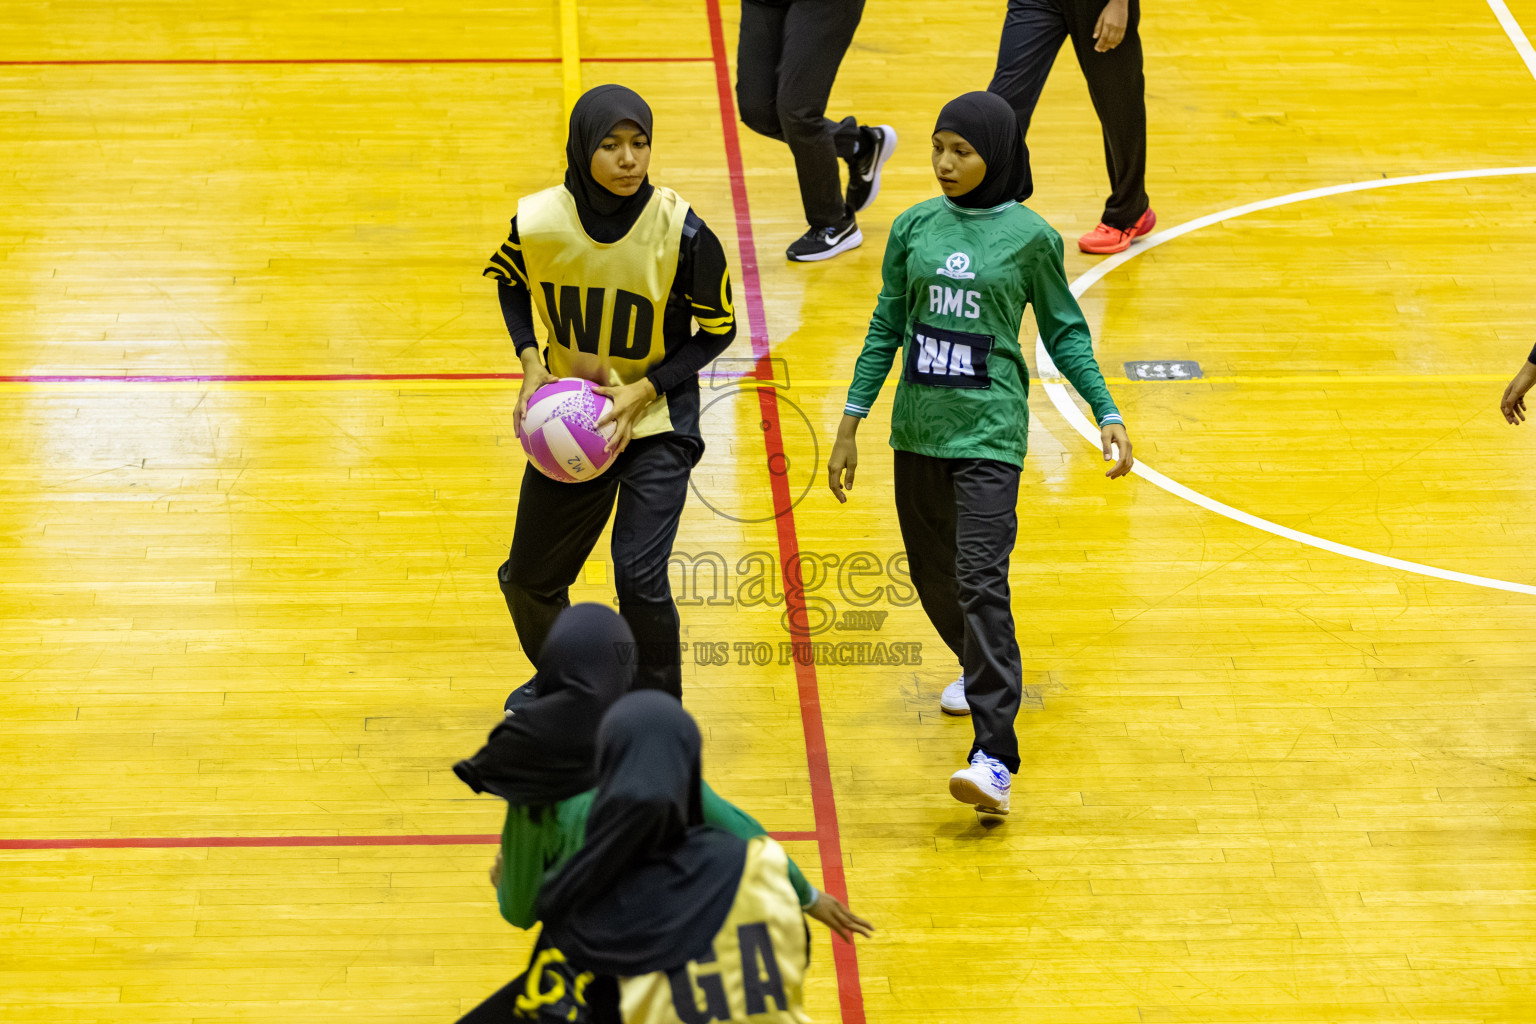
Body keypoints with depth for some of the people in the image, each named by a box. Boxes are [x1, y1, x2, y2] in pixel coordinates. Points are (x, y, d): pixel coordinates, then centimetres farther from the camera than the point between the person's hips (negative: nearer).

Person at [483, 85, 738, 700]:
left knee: (639, 576, -17)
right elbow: (509, 281, 8)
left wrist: (641, 392, -17)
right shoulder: (539, 221, -16)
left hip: (656, 422, -3)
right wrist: (530, 363, -6)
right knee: (528, 579, 13)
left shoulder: (682, 232, -22)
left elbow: (717, 330, -8)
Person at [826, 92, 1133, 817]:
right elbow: (887, 327, 11)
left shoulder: (1030, 237, -5)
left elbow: (1064, 332, 4)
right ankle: (981, 667, 46)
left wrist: (1108, 414, -3)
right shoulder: (914, 228, 5)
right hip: (918, 430, 5)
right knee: (931, 574, 15)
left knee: (980, 581, -15)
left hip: (989, 432, -5)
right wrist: (850, 424, 10)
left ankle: (994, 757, -19)